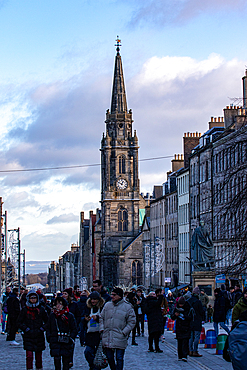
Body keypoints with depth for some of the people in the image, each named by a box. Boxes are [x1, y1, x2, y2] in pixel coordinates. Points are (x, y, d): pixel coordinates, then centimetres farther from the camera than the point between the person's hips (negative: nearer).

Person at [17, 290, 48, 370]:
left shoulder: (41, 309, 4)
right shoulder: (25, 310, 1)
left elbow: (47, 321, 12)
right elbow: (19, 322, 6)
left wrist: (42, 328, -2)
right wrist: (26, 329, -6)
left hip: (39, 336, 2)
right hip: (28, 336, -1)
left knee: (39, 355, 9)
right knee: (29, 356, -9)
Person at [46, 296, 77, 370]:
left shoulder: (70, 316, 4)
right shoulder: (52, 315, 11)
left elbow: (74, 329, 7)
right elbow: (48, 329, 18)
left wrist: (71, 338, -6)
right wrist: (49, 338, 5)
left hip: (66, 342, -1)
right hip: (55, 341, 1)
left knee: (66, 360, 1)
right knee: (56, 358, -11)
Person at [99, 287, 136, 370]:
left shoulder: (127, 307, -2)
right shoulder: (107, 305, 11)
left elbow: (132, 322, -1)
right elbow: (101, 318, 20)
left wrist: (124, 332, -9)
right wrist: (102, 329, 6)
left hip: (120, 338, -4)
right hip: (107, 338, 4)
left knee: (119, 358, -3)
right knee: (109, 357, 12)